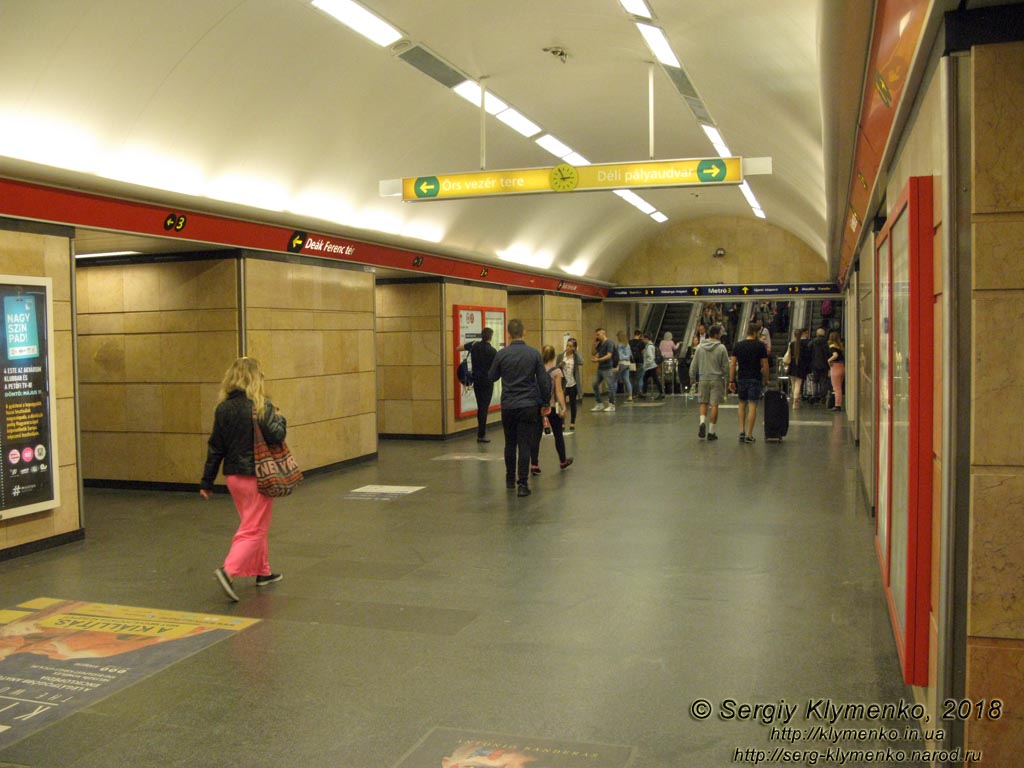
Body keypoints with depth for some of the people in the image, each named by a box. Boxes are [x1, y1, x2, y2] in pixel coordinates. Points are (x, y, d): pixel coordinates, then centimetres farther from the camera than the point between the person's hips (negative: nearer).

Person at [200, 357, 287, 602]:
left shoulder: (223, 408, 3)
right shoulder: (261, 405, -13)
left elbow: (215, 447, 5)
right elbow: (275, 436, -20)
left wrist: (207, 481, 10)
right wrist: (280, 419, 1)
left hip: (233, 476, 6)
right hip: (257, 476, -6)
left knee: (254, 525, 21)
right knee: (253, 529, -1)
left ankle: (263, 572, 31)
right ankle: (228, 570, -18)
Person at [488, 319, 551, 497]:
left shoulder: (502, 354, -4)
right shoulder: (534, 354, -4)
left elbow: (492, 377, 9)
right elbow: (544, 380, -2)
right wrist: (545, 403, 7)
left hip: (508, 406, 1)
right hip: (529, 405, -1)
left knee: (510, 444, 16)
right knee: (524, 445, -1)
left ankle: (510, 479, 27)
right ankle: (522, 484, -6)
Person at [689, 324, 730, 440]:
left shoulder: (700, 347, 1)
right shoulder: (721, 348, -8)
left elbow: (694, 364, 5)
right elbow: (725, 366, -4)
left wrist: (692, 377, 16)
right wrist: (725, 375, 15)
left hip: (703, 379, 3)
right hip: (717, 379, -2)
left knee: (703, 403, 14)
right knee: (714, 405, 3)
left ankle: (702, 422, -11)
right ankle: (711, 431, 5)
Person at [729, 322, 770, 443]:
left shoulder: (737, 345, 3)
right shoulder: (760, 346, -5)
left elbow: (732, 364, 0)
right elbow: (765, 365, -5)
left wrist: (731, 381, 3)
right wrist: (766, 380, 6)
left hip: (741, 379, 3)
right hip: (755, 379, -3)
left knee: (742, 405, 17)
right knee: (752, 406, 0)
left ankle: (742, 431, 10)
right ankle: (749, 435, 0)